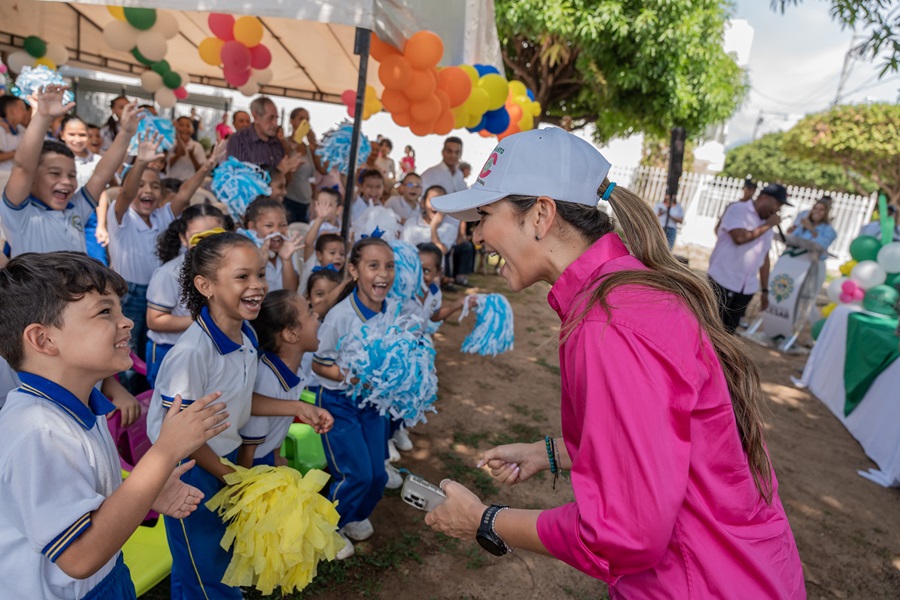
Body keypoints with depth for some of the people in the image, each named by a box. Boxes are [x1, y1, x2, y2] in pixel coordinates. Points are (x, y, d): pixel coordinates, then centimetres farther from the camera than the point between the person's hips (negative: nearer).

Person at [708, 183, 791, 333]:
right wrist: (767, 225, -10)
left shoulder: (769, 224, 13)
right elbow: (740, 237, -22)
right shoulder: (737, 209, -6)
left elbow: (764, 257, 16)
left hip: (747, 288, 6)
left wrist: (765, 289, 14)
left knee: (729, 329, 9)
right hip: (722, 281, -6)